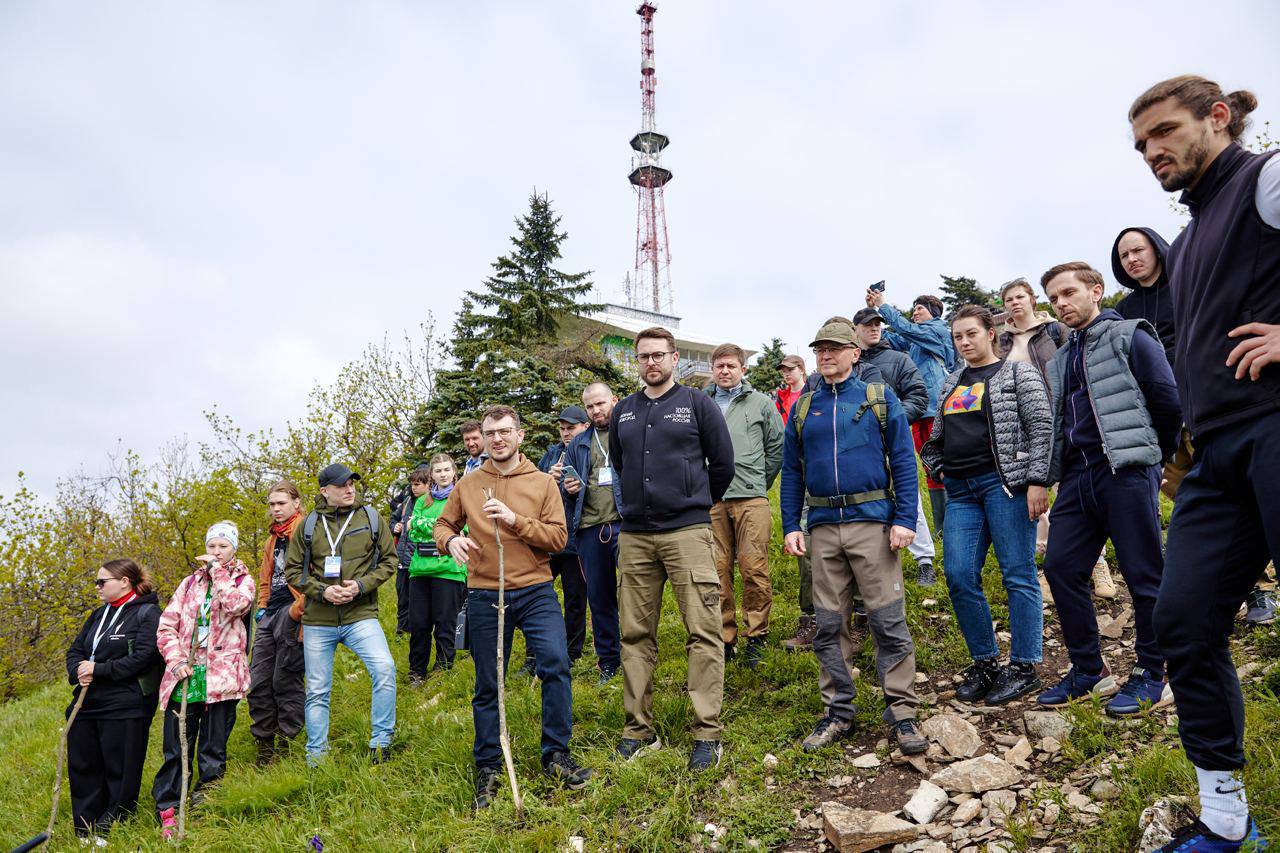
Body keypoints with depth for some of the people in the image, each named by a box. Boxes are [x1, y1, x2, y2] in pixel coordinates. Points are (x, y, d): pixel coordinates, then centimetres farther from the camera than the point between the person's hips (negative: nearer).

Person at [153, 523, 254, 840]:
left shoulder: (243, 581, 6)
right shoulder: (190, 583, 14)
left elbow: (236, 605, -17)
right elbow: (166, 625, 9)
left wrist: (217, 572, -10)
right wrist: (176, 659, -5)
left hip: (221, 679, -3)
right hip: (185, 678, 3)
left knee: (213, 751, 4)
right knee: (176, 748, 4)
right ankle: (167, 812, 13)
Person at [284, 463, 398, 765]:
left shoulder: (371, 518, 2)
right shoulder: (309, 525, 3)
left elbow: (388, 560, 4)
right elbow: (292, 570, 6)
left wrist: (361, 585, -12)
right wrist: (322, 591, -11)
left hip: (360, 615, -1)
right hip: (318, 620, 1)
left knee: (384, 669, -22)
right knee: (317, 691, 10)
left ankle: (380, 743, -8)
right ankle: (316, 756, 25)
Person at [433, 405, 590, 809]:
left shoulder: (543, 483, 1)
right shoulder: (468, 484, 7)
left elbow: (558, 537, -6)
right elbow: (443, 524, 16)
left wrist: (514, 520, -19)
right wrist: (451, 539, -8)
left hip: (535, 592, -1)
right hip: (484, 597, 1)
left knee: (556, 663, -16)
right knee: (487, 685, 9)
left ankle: (556, 754, 3)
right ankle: (488, 768, 25)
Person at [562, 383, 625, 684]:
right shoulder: (578, 444, 18)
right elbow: (564, 483, 26)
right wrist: (567, 488, 2)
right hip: (590, 529, 5)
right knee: (599, 597, 10)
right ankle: (608, 660, 21)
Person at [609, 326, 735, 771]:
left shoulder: (697, 404, 3)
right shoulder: (622, 412, 14)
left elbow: (723, 463, 7)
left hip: (687, 533, -4)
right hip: (634, 536, 4)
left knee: (703, 633, -6)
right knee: (636, 634, 7)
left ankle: (707, 732, 2)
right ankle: (638, 728, 17)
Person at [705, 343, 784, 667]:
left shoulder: (761, 403, 11)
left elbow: (778, 446, 13)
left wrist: (760, 482, 10)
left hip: (751, 498, -1)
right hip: (710, 500, 1)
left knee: (755, 569, -6)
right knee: (717, 570, 3)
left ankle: (756, 637, 7)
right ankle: (724, 637, 13)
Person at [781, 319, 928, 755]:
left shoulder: (880, 398, 5)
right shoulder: (802, 408, 13)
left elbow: (903, 460, 0)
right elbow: (791, 471, 14)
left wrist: (905, 519, -10)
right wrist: (791, 526, 5)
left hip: (872, 522, -3)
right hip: (823, 527, 4)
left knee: (888, 621, -3)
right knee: (829, 625, 7)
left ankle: (902, 713, 8)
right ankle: (838, 711, 18)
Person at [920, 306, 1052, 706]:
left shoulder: (1018, 373, 3)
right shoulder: (951, 384, 20)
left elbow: (1041, 428, -5)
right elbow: (937, 435, 28)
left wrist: (1037, 481, -14)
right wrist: (938, 468, 13)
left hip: (1004, 482, -6)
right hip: (961, 490, 6)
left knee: (1018, 575, -3)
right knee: (959, 576, -1)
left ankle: (1023, 667, 7)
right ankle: (984, 662, 13)